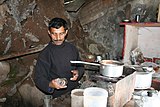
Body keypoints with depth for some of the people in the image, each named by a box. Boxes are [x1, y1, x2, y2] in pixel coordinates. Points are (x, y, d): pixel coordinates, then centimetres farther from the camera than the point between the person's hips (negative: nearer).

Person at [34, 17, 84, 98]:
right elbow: (39, 79, -7)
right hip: (59, 97, -4)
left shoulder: (72, 48, 7)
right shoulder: (44, 55, -7)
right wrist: (50, 85, -27)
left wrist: (78, 72, -2)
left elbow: (80, 66, 20)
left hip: (76, 90, 4)